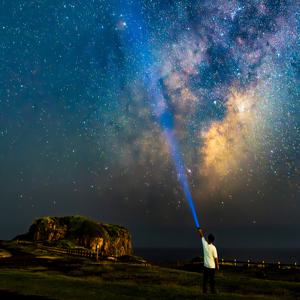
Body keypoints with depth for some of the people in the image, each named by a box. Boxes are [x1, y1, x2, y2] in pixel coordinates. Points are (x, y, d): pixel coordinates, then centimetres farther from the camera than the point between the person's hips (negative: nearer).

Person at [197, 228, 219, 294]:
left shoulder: (205, 244, -8)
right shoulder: (213, 247, -15)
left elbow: (202, 237, 10)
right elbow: (216, 258, -10)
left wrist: (200, 231, 25)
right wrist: (217, 265, 2)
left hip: (205, 266, 3)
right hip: (212, 266, -2)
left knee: (205, 279, 10)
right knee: (212, 279, 5)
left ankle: (204, 290, 13)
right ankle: (213, 291, 9)